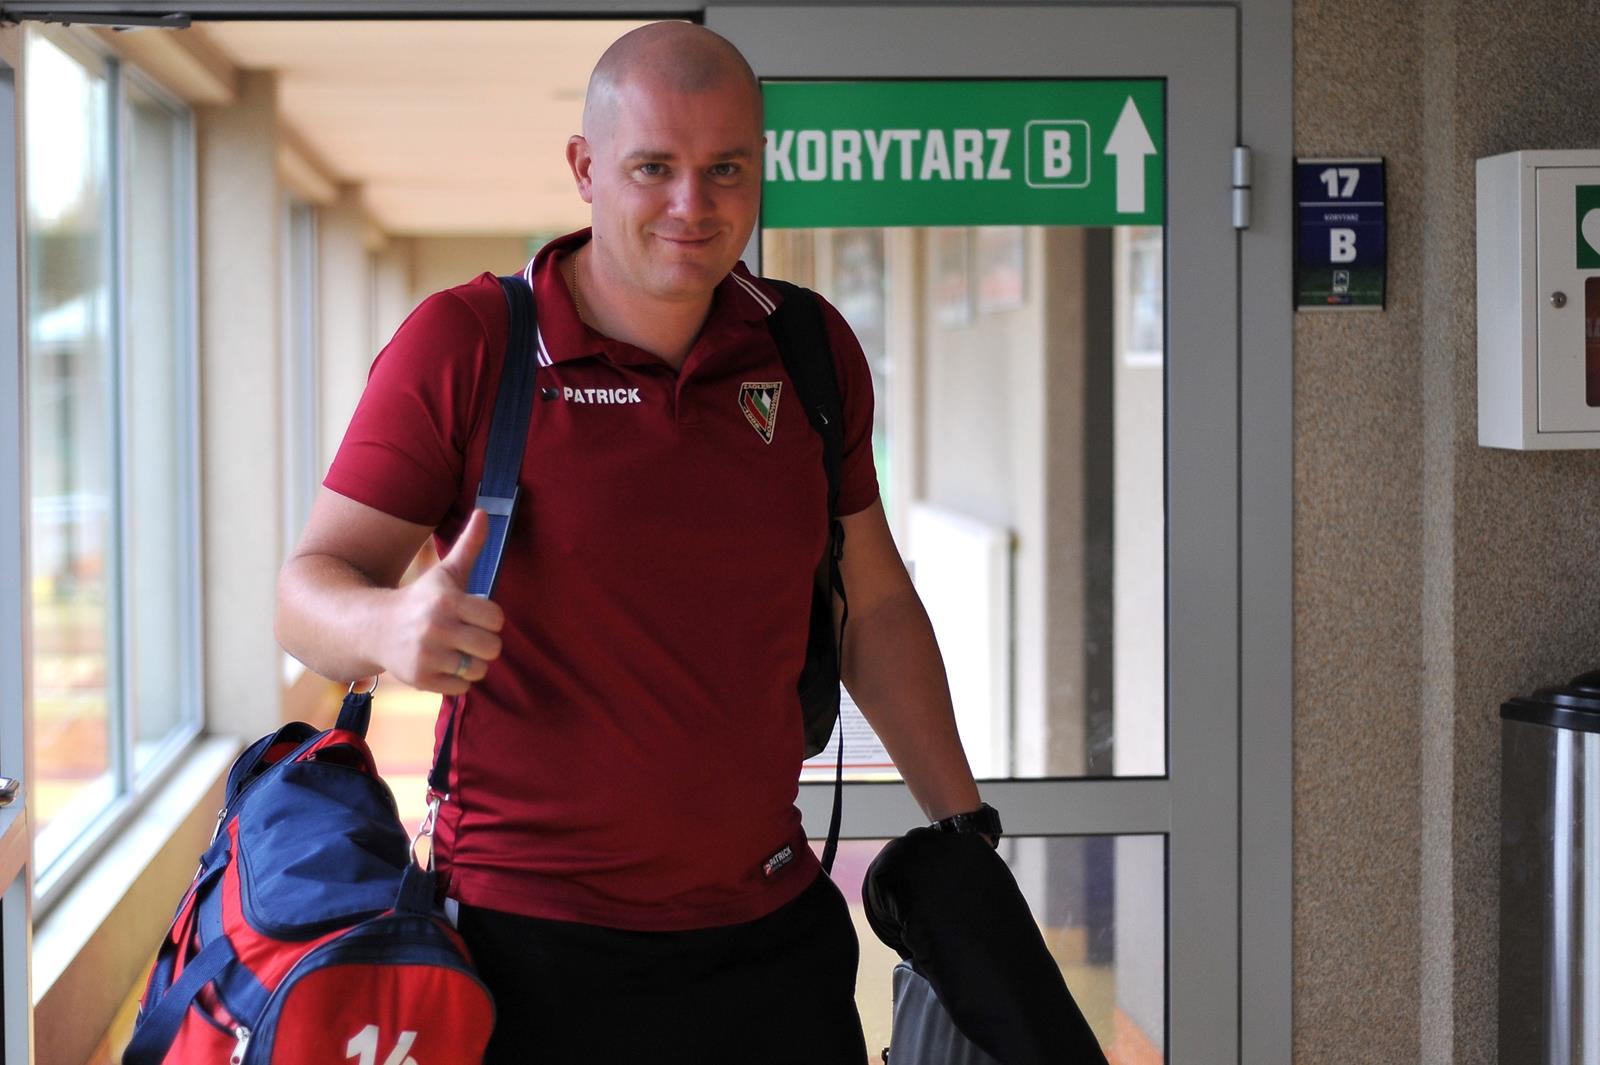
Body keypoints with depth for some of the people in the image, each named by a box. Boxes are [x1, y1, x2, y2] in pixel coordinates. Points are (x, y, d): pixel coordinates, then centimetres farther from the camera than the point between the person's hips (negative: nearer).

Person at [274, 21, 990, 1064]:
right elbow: (309, 593, -10)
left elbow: (874, 604, 15)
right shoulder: (461, 344, -9)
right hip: (533, 939, -4)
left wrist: (965, 832, 15)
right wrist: (391, 626, -34)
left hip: (773, 930, 4)